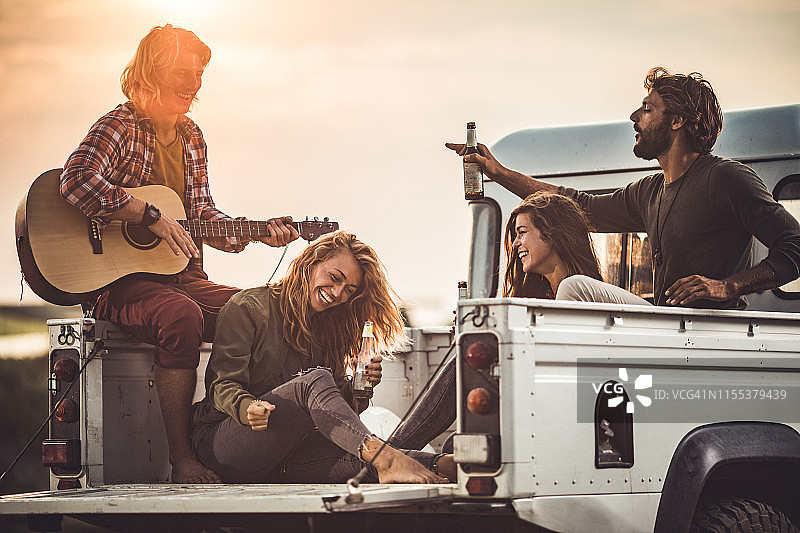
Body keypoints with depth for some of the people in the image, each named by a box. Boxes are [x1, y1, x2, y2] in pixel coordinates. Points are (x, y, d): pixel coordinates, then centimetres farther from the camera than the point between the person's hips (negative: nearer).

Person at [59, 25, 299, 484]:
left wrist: (257, 233, 0)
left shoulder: (191, 138, 16)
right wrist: (152, 217, -26)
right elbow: (78, 181, -27)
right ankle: (182, 459, -33)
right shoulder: (121, 128, -8)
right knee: (182, 316, -37)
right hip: (121, 283, -7)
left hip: (183, 277, 7)